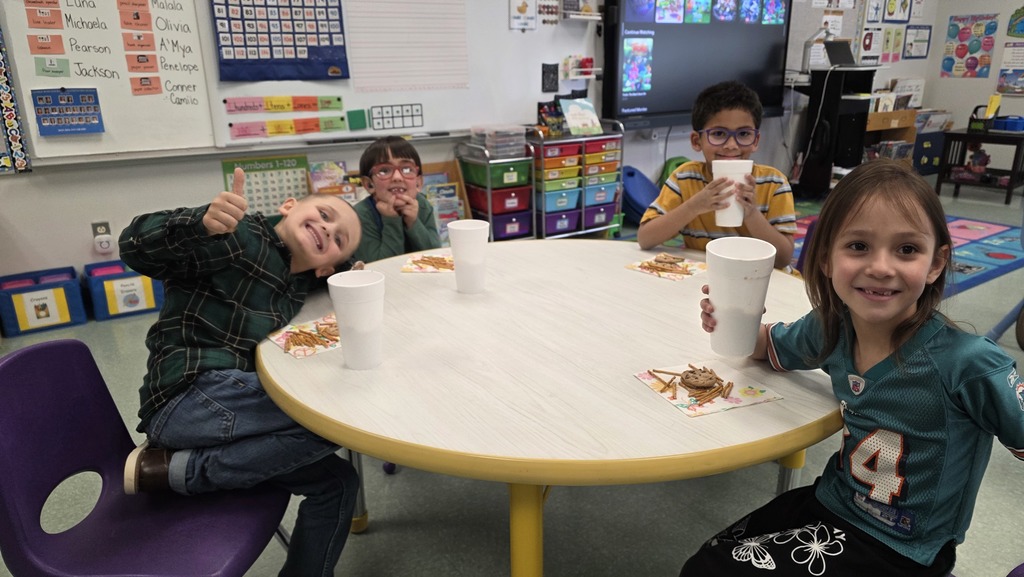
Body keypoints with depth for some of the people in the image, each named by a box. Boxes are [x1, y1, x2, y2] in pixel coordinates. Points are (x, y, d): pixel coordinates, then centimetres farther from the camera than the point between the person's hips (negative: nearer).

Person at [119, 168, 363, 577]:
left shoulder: (297, 286, 17)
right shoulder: (242, 236, -7)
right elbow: (136, 246, -17)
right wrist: (203, 224, -39)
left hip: (228, 408, 8)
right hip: (190, 399, -8)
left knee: (336, 481, 7)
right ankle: (180, 471, -10)